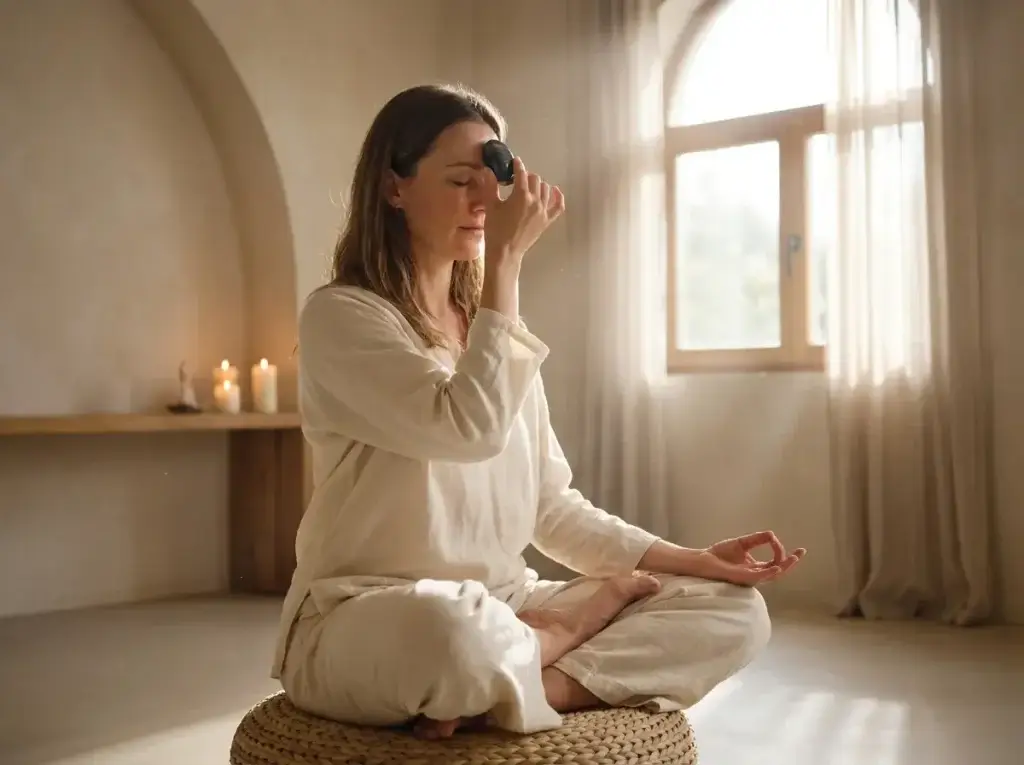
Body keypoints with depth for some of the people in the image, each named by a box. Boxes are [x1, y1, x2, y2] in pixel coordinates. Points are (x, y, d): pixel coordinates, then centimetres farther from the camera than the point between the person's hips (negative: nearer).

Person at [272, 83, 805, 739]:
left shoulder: (491, 324, 12)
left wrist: (694, 559, -1)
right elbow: (471, 428, -25)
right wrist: (506, 260, -19)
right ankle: (584, 620, -10)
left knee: (733, 609, -5)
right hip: (364, 624, -7)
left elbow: (552, 507, 10)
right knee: (449, 629, -42)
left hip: (505, 611, 7)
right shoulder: (341, 315, -9)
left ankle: (495, 691, -17)